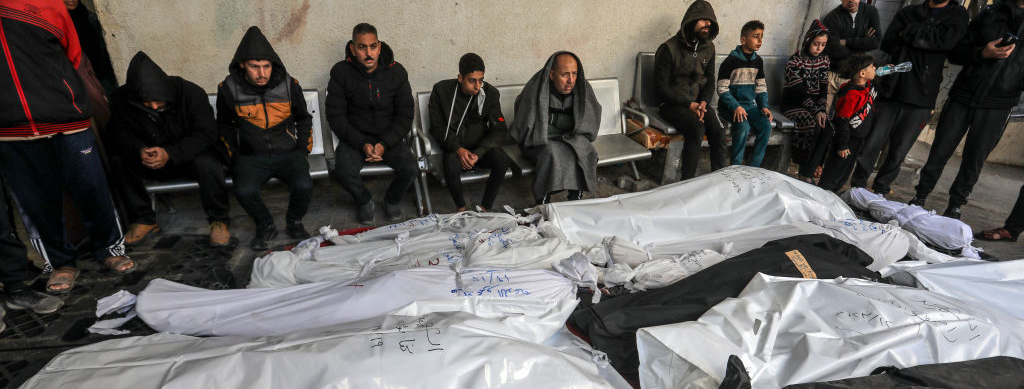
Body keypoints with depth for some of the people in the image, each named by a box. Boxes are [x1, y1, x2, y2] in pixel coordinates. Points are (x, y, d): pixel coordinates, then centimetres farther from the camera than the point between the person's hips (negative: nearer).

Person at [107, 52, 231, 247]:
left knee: (206, 164, -36)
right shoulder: (121, 99, -11)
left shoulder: (190, 92, -22)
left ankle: (219, 220, -15)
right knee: (118, 160, -22)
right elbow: (120, 134, -6)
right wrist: (139, 151, -29)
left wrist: (170, 154, -36)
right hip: (152, 161, 4)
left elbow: (206, 134, -24)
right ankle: (143, 219, -6)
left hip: (190, 155, -3)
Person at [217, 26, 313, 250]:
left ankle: (294, 223, 4)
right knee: (244, 191, -29)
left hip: (287, 153, 0)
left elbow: (303, 119, 15)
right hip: (251, 157, 0)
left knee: (304, 186, -28)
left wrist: (303, 149, 4)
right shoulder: (229, 89, -1)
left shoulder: (289, 85, 0)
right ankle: (265, 226, 2)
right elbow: (224, 126, 15)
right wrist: (234, 156, 4)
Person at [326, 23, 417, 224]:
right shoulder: (341, 72, -6)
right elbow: (336, 116, -6)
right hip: (355, 137, 0)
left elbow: (405, 116, -2)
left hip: (389, 138, 1)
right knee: (344, 171, -29)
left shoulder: (396, 72, -4)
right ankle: (365, 201, 6)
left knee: (410, 168, -25)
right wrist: (362, 144, -18)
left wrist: (384, 144, -17)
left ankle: (393, 200, 10)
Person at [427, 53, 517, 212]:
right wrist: (458, 149, -21)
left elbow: (500, 131, -8)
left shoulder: (490, 93, -6)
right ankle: (461, 208, -6)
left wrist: (478, 153, -23)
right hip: (454, 147, -1)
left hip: (481, 147, 1)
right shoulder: (441, 90, -7)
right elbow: (437, 127, -4)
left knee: (502, 159, -29)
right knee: (452, 166, -35)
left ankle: (485, 209, -13)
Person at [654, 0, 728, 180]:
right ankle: (687, 181, -21)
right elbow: (661, 87, -11)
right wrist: (689, 104, -15)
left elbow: (710, 82, 16)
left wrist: (704, 102, -5)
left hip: (699, 101, 5)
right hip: (673, 104, -5)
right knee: (697, 129, -32)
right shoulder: (669, 48, -9)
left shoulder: (708, 47, 10)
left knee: (719, 132, -21)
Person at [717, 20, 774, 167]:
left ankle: (754, 167, -7)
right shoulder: (731, 60, -8)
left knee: (766, 126, -16)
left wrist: (764, 106, 1)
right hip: (731, 105, -6)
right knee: (743, 127, -30)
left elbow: (761, 87, 17)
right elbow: (722, 89, -11)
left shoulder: (758, 61, 12)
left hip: (751, 104, 6)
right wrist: (735, 107, -22)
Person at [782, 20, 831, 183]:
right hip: (794, 105, -5)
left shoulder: (824, 60, 9)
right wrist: (816, 111, -24)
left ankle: (806, 173, -16)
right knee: (815, 125, -31)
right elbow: (800, 92, -15)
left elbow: (824, 89, 6)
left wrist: (821, 110, -12)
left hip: (815, 103, 5)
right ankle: (813, 166, -17)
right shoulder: (794, 61, -8)